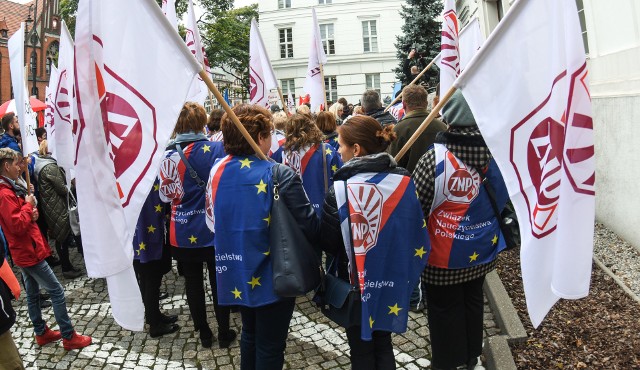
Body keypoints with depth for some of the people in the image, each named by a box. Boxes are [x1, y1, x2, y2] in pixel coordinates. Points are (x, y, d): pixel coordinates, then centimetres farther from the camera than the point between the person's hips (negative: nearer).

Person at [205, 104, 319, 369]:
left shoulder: (218, 170, -3)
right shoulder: (279, 175, -21)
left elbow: (212, 221, 9)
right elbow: (310, 227, -21)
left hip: (237, 273, 6)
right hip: (273, 275, -6)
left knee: (250, 334, 26)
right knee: (270, 346, 12)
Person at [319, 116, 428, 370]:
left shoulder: (341, 189, -21)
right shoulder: (403, 182, -11)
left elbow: (328, 243, -14)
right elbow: (418, 234, -3)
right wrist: (398, 263, 11)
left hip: (356, 285, -3)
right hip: (391, 282, 4)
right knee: (383, 345, 23)